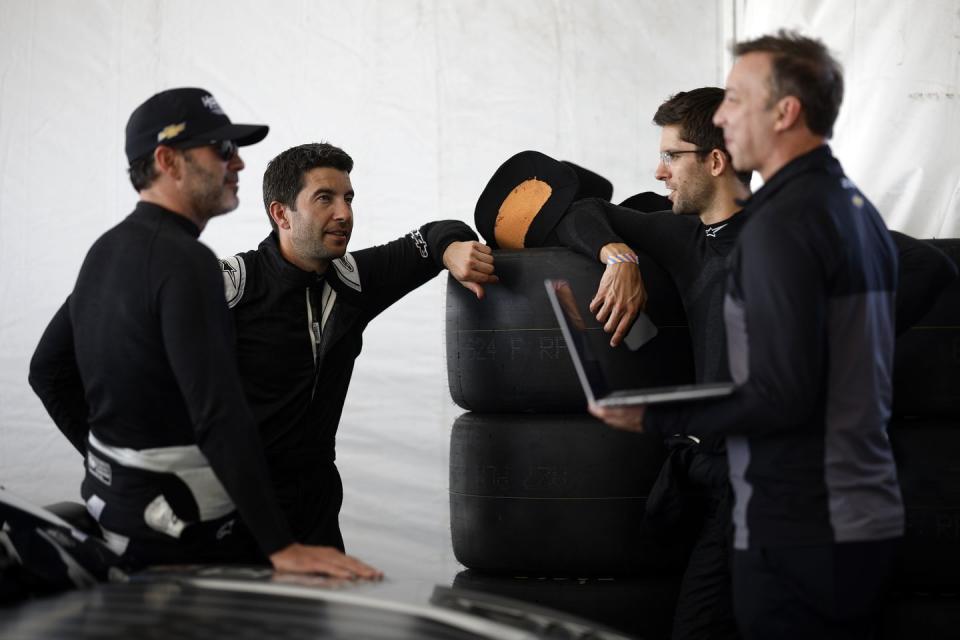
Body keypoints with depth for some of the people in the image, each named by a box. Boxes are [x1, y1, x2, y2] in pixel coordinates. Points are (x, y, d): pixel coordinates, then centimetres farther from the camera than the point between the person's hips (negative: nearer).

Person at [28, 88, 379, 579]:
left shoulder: (106, 251, 10)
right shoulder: (185, 262, -19)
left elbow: (47, 371, 20)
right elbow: (219, 414, -27)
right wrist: (281, 547, -28)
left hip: (111, 503, 10)